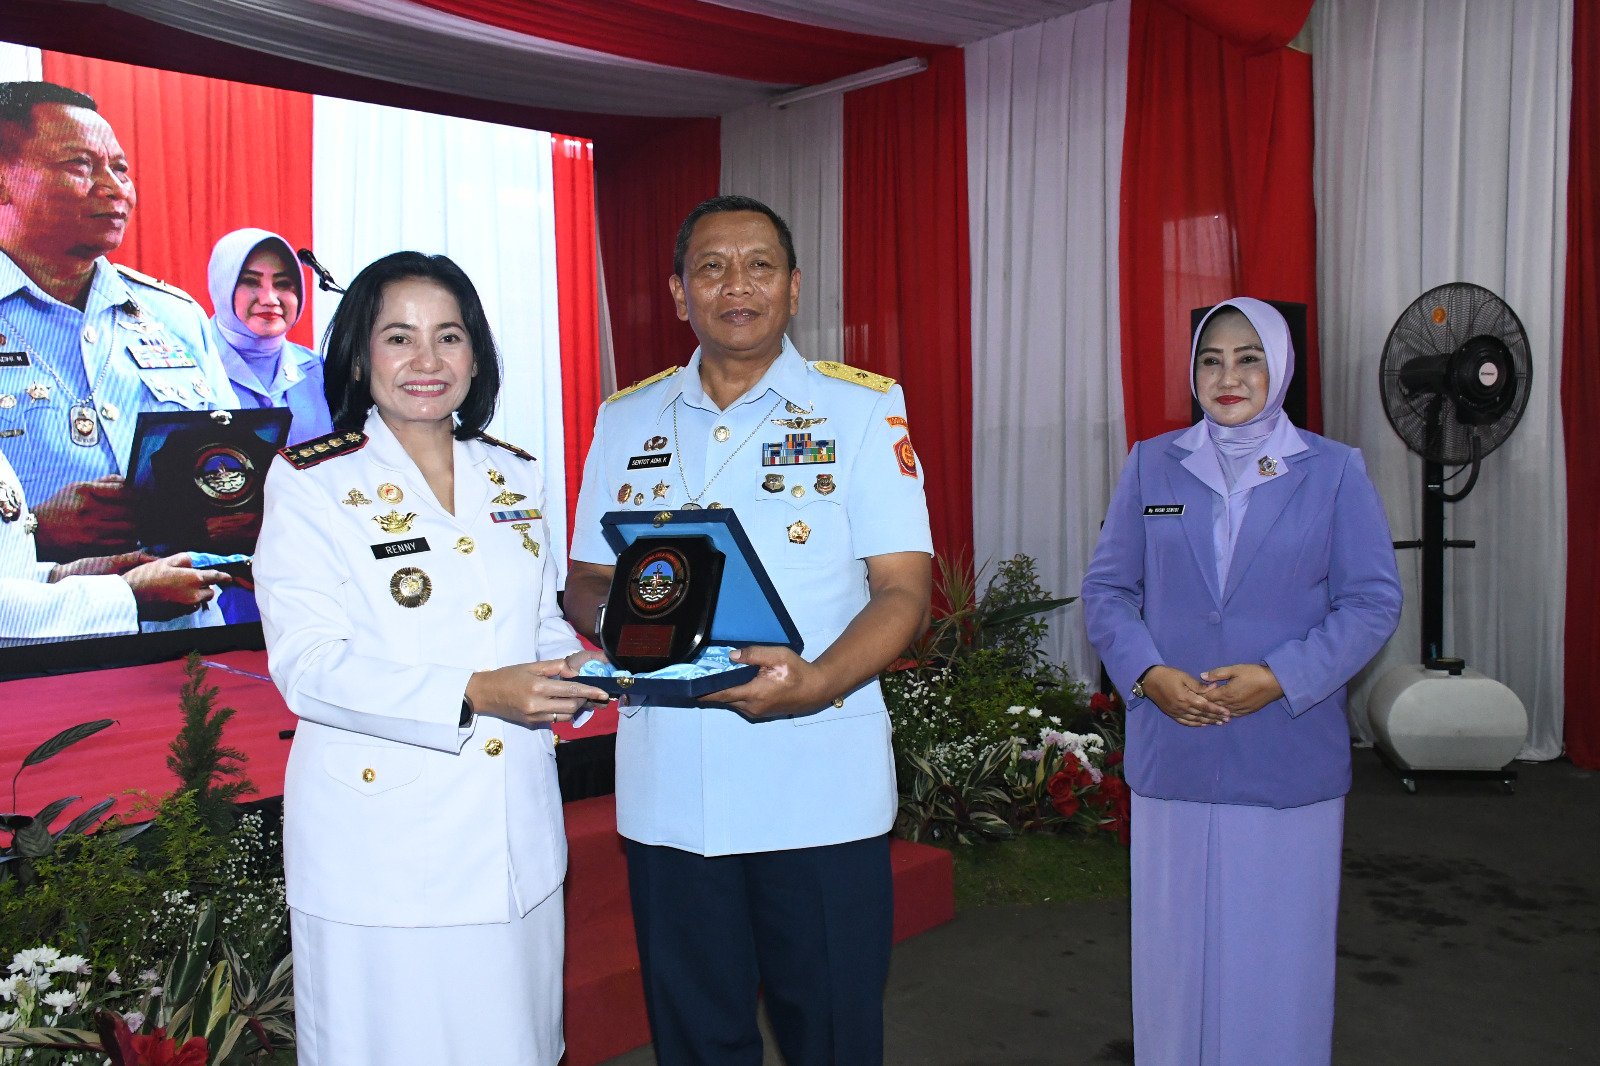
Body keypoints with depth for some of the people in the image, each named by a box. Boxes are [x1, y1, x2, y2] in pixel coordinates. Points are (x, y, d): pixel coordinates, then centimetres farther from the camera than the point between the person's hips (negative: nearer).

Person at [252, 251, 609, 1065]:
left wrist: (579, 670, -6)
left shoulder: (515, 477, 9)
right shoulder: (309, 483, -5)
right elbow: (308, 664, -14)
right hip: (381, 847, -4)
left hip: (516, 834, 4)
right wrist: (473, 694, -25)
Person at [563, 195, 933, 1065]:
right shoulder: (626, 420, 10)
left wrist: (815, 682, -23)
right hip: (666, 788, 3)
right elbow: (586, 584, 14)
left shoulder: (863, 407, 0)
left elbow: (903, 591, -5)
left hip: (819, 788, -2)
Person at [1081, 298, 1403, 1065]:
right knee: (1175, 946, 10)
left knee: (1280, 951, 8)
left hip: (1289, 760, -1)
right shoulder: (1151, 465, 7)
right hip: (1172, 756, 1)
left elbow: (1374, 601, -1)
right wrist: (1148, 673, -11)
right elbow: (1107, 586, 5)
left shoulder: (1334, 471, 2)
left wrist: (1282, 677, -14)